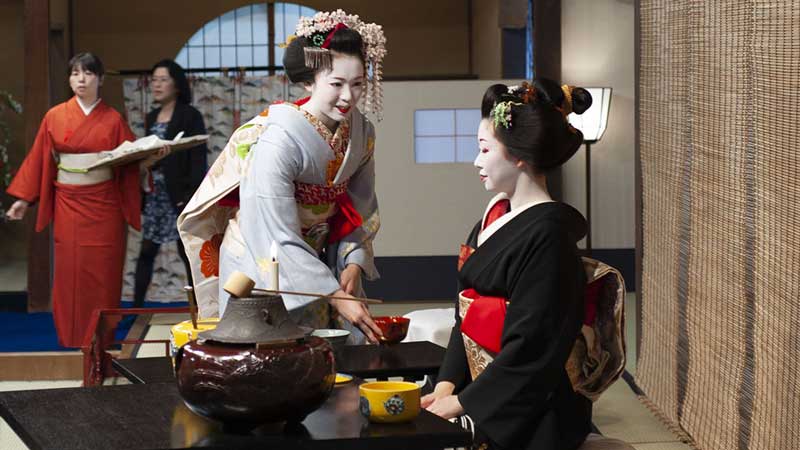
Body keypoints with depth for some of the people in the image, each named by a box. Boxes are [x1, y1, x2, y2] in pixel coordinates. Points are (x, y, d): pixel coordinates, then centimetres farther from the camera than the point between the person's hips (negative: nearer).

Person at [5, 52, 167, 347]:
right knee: (69, 272, 0)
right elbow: (38, 160, 6)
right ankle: (71, 341, 10)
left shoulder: (113, 120, 3)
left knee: (103, 272, 0)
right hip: (68, 204, 1)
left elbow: (131, 163, 1)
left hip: (104, 204, 0)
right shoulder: (55, 117, 4)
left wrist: (152, 158, -18)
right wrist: (24, 199, 4)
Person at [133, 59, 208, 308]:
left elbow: (198, 157, -11)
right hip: (154, 193, 6)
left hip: (179, 192, -6)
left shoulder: (190, 115, -5)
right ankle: (136, 308, 6)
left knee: (187, 250, 0)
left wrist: (191, 194, -19)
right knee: (147, 250, 4)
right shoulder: (151, 118, 14)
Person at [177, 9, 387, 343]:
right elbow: (279, 240, -27)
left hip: (313, 260, 6)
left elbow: (358, 211, 5)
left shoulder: (361, 131, -7)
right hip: (260, 266, -6)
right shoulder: (278, 140, -27)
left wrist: (353, 264, -12)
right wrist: (335, 297, -28)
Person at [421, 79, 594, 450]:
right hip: (485, 397, 7)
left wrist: (462, 402, -14)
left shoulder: (547, 233, -14)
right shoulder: (494, 217, 13)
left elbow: (530, 347, -18)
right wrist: (447, 384, 0)